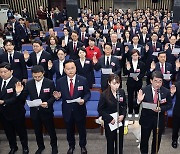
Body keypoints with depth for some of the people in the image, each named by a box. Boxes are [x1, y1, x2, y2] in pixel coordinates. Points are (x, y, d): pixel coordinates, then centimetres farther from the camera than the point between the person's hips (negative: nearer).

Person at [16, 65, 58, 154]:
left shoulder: (50, 83, -12)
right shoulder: (29, 83, -3)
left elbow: (53, 97, -10)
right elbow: (23, 98, -1)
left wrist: (48, 103, -29)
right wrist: (19, 92, -21)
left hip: (46, 111, -3)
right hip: (34, 112, 3)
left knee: (51, 130, 15)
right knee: (37, 131, 20)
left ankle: (54, 146, 39)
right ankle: (40, 146, 45)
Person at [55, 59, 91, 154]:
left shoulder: (83, 80, -11)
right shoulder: (60, 82, -8)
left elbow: (88, 93, -5)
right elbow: (59, 95, -1)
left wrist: (84, 100, -25)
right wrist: (57, 96, -25)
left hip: (80, 110, -1)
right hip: (67, 111, 1)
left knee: (82, 130, 20)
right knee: (70, 131, 22)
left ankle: (83, 146, 46)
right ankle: (71, 146, 48)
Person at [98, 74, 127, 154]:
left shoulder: (122, 92, -7)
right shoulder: (104, 94, -17)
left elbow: (124, 105, 5)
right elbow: (100, 110, -11)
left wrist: (123, 115, -11)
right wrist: (110, 119, -18)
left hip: (120, 120, 3)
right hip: (109, 122, -3)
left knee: (120, 141, 16)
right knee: (110, 141, 14)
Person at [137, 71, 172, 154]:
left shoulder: (166, 91, -12)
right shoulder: (144, 90, -17)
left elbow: (169, 105, -2)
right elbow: (138, 105, -12)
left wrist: (160, 109, -21)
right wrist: (139, 100, -35)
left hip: (159, 119, 2)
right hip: (146, 119, -1)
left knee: (157, 140, 22)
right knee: (144, 139, 16)